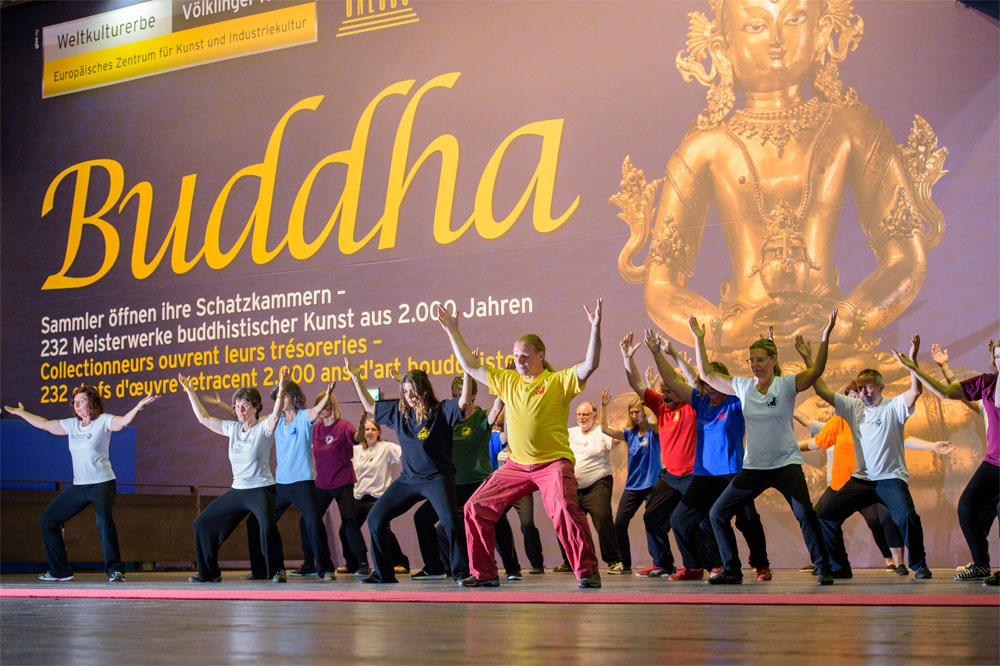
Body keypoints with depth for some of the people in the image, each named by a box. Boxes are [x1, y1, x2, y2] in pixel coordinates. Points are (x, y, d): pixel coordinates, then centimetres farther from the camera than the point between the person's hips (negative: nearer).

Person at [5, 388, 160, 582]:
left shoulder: (103, 421, -6)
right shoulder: (71, 425, 11)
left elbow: (123, 421, -25)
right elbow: (44, 424, 23)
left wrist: (139, 406, -42)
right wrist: (21, 412, 32)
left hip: (102, 483, -7)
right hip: (78, 486, 7)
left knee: (104, 520, -32)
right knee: (47, 520, 10)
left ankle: (115, 570, -28)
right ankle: (59, 571, 18)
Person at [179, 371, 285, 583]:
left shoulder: (264, 427, -6)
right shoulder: (233, 428, 10)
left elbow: (276, 414, -26)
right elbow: (204, 418, 16)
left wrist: (281, 389, -41)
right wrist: (190, 392, 15)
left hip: (261, 489, -7)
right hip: (237, 491, 7)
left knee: (267, 525, -33)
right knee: (203, 524, 10)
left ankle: (276, 571, -18)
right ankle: (210, 573, 23)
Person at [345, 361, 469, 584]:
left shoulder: (441, 410, -8)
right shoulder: (398, 411, 8)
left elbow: (463, 401, -23)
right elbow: (370, 406, 21)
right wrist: (356, 378, 18)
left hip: (437, 478, -6)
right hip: (408, 479, 6)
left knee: (450, 520, -28)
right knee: (375, 518, 2)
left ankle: (462, 572, -13)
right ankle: (383, 573, 14)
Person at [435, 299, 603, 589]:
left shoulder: (558, 381, -3)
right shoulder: (508, 381, 12)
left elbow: (590, 365, -17)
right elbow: (471, 367, 17)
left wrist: (595, 328, -28)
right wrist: (453, 332, 15)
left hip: (553, 463, -6)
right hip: (516, 464, 6)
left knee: (564, 510, -29)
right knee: (476, 508, 1)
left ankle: (587, 571, -16)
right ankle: (483, 572, 13)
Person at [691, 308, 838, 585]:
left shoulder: (787, 385, -6)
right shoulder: (742, 386, 4)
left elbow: (816, 371, -21)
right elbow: (707, 375, 10)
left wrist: (826, 337, -31)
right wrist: (698, 339, 6)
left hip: (786, 463, -5)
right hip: (753, 466, 5)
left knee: (805, 513, -24)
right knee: (717, 514, 2)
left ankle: (824, 569, -9)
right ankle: (732, 570, 16)